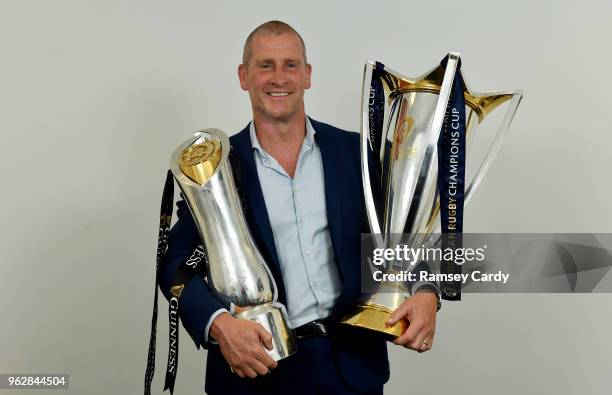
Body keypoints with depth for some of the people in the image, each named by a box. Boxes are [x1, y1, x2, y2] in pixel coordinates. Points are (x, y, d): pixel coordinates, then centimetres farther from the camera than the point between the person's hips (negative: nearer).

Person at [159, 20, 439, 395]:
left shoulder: (355, 150, 2)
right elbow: (177, 262, -5)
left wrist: (425, 293, -15)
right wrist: (218, 323, -23)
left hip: (353, 363, 2)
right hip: (258, 363, -1)